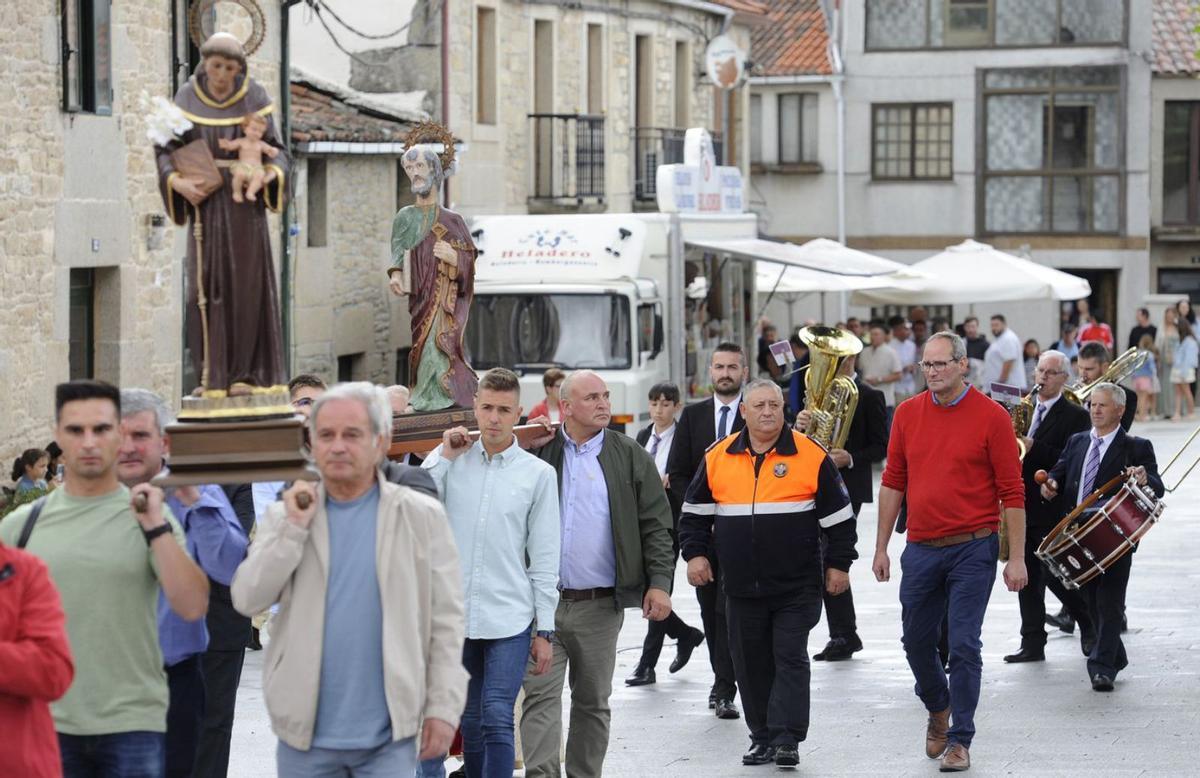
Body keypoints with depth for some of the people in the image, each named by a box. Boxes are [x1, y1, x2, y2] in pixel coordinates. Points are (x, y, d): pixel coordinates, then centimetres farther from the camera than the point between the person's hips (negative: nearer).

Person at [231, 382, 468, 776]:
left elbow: (445, 621, 0)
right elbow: (247, 600, -3)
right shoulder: (286, 515, 7)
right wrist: (294, 528, -11)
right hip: (306, 733, 2)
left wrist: (443, 708, -6)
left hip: (388, 734, -2)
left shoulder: (420, 515, 1)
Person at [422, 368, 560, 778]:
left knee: (497, 719, -11)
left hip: (509, 620, -2)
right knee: (470, 724, 10)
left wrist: (544, 630, 1)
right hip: (455, 616, 2)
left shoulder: (538, 474, 2)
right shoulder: (451, 463, 7)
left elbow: (544, 558, 3)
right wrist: (444, 457, -4)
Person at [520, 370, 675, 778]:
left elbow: (656, 524, 3)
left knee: (593, 702, 10)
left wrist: (660, 582, -5)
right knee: (541, 695, -7)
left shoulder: (630, 457, 5)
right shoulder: (538, 452, 4)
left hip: (600, 605, 1)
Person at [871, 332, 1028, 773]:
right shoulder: (907, 415, 5)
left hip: (972, 550, -4)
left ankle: (960, 739, 5)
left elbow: (1012, 492, -6)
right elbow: (893, 483, 11)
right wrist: (881, 547, 8)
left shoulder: (991, 417, -7)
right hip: (921, 550, 4)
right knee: (917, 642, 12)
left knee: (964, 646, -5)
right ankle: (938, 710, 38)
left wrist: (1016, 557, -9)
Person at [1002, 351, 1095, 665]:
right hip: (1021, 506, 6)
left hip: (1053, 508, -6)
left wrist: (1034, 448, -23)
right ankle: (1032, 644, 10)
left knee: (1054, 574, -4)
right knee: (1027, 577, 6)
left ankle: (1091, 624, 18)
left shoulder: (1075, 416, -5)